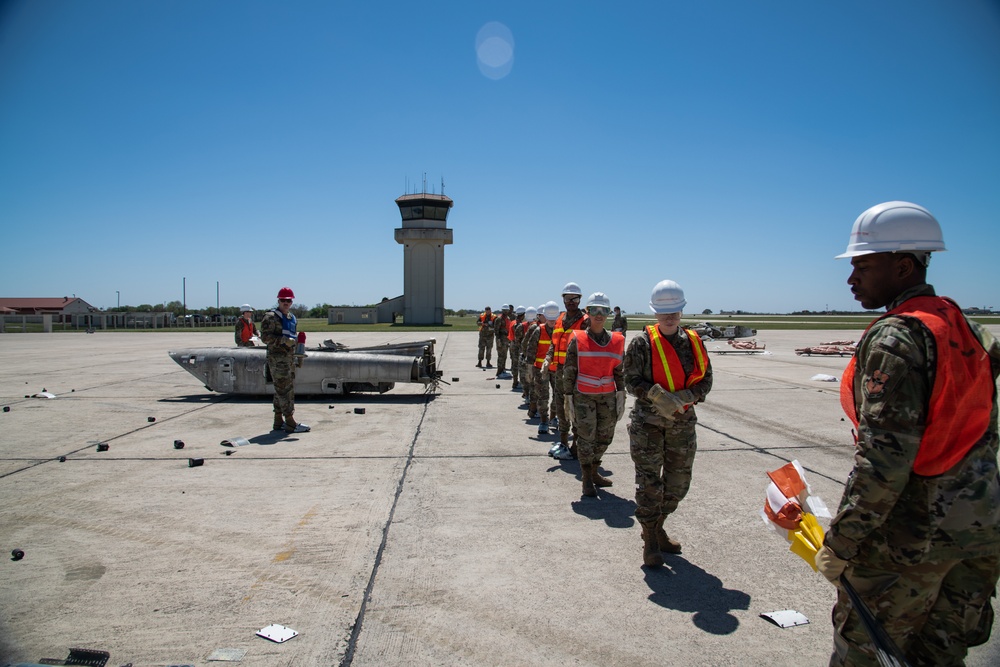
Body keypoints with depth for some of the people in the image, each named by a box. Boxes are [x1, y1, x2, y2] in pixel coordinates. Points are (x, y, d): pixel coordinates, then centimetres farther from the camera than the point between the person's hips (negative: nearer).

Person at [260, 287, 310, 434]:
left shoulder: (292, 318, 18)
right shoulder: (271, 317, -7)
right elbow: (265, 337, -15)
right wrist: (284, 340, -23)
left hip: (289, 358, 9)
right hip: (277, 358, -9)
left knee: (286, 389, 11)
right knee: (284, 390, -10)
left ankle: (279, 421, 19)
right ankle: (290, 423, -10)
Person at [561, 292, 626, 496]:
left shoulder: (616, 341, 3)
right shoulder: (577, 340, -5)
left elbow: (620, 371, 8)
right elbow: (568, 371, -3)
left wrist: (621, 397, 4)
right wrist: (569, 398, -4)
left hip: (607, 396, 4)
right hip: (583, 396, -4)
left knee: (604, 437, 10)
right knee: (586, 436, -5)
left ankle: (594, 472, 30)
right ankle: (587, 479, 8)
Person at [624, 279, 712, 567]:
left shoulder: (693, 342, 3)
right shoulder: (642, 342, -8)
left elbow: (705, 380, 6)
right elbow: (631, 380, -8)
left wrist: (686, 396, -13)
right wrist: (656, 396, -22)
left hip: (683, 423, 5)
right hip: (648, 422, -4)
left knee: (678, 481, 14)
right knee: (649, 482, -1)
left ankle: (658, 527, 36)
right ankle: (650, 540, 16)